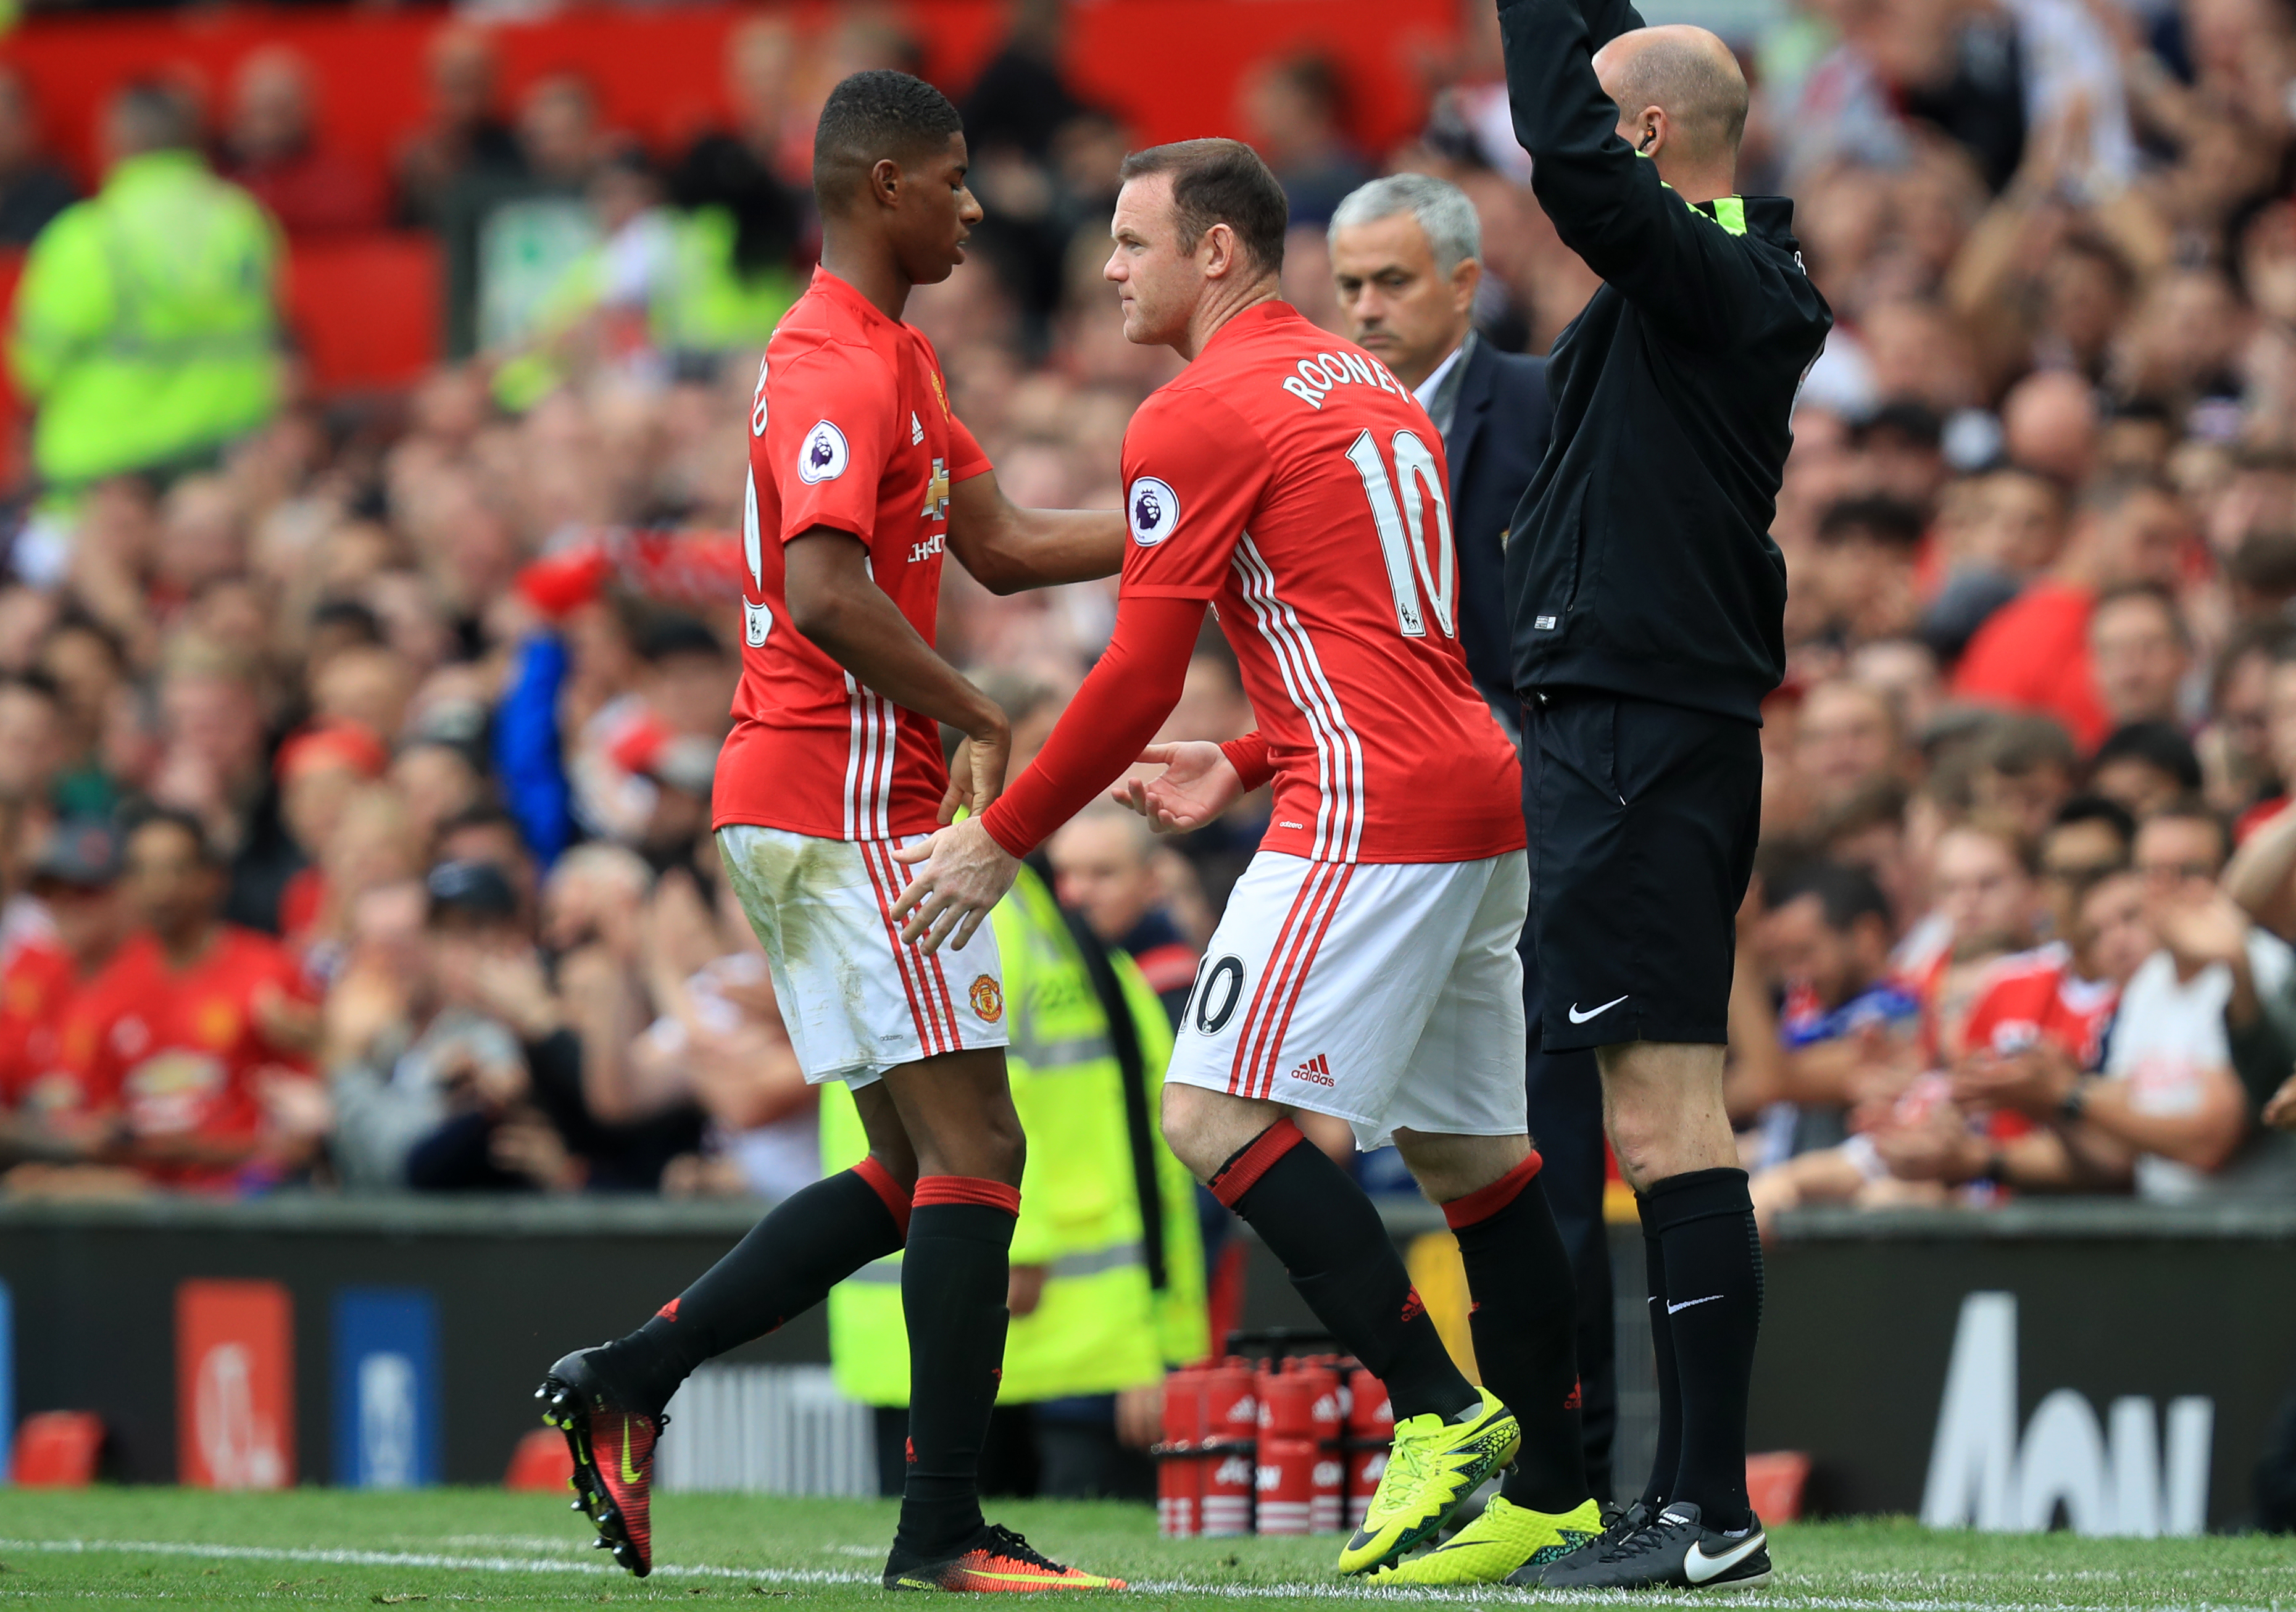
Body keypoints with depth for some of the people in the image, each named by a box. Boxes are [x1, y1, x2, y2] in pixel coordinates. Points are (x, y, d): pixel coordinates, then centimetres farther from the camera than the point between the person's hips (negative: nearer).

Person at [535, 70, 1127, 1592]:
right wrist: (977, 717, -19)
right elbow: (823, 593, -25)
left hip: (805, 809, 10)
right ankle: (946, 1532, -10)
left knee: (914, 1171, 13)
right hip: (851, 801, -10)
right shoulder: (840, 368, -15)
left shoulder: (892, 357, 19)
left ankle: (627, 1379, 12)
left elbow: (999, 543, 19)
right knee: (973, 1145, -9)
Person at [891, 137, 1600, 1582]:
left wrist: (1001, 842, 0)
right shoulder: (1369, 388, 21)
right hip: (1477, 797, 10)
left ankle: (1443, 1412, -16)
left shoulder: (1198, 418, -6)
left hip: (1373, 811, -10)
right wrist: (1247, 764, 26)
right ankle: (1555, 1494, 12)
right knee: (1470, 1147, 12)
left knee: (1222, 1114, -11)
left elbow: (1137, 682, -8)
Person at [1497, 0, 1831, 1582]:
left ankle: (1713, 1511, -14)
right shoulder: (1736, 276, 13)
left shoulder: (1703, 277, -14)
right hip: (1678, 725, 10)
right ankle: (1687, 1493, 16)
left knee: (1662, 1110, -11)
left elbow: (1571, 161, -29)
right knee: (1665, 1112, 12)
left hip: (1640, 730, -10)